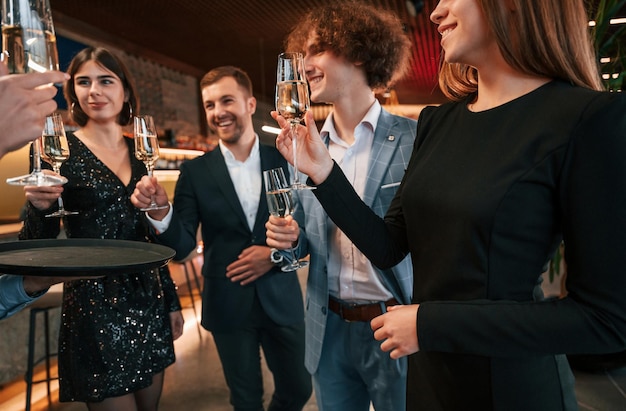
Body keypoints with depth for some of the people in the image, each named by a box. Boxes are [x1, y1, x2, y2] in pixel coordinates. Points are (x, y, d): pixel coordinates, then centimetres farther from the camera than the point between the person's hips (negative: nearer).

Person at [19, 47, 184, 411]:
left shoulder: (139, 151, 7)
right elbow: (36, 244, -8)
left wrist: (172, 301, 13)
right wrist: (40, 206, -29)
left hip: (149, 299, 6)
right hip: (95, 303, -5)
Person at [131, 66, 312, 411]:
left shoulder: (284, 161, -3)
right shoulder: (195, 171, -3)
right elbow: (181, 246, -8)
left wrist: (276, 253, -17)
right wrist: (160, 211, -26)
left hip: (281, 299, 1)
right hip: (228, 304, 0)